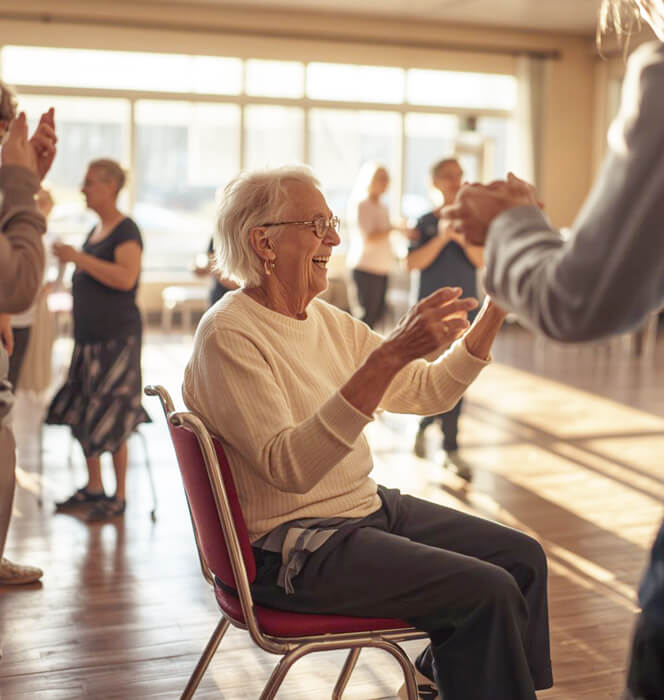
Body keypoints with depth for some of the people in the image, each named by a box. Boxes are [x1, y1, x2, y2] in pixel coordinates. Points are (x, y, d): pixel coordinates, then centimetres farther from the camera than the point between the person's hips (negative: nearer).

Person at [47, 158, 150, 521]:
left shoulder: (126, 230, -11)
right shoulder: (96, 230, 14)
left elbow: (126, 278, -28)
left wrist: (78, 257, -24)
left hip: (117, 338, -9)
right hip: (88, 338, 9)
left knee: (111, 422, -3)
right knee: (80, 413, 13)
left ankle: (119, 497, 10)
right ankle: (94, 487, 28)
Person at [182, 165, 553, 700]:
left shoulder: (329, 320, 9)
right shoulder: (228, 335, -17)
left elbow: (430, 391, 11)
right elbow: (290, 467, -30)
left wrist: (496, 309, 0)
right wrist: (390, 355, -36)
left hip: (370, 506, 9)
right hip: (293, 545, -9)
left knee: (523, 557, 5)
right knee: (486, 591, -18)